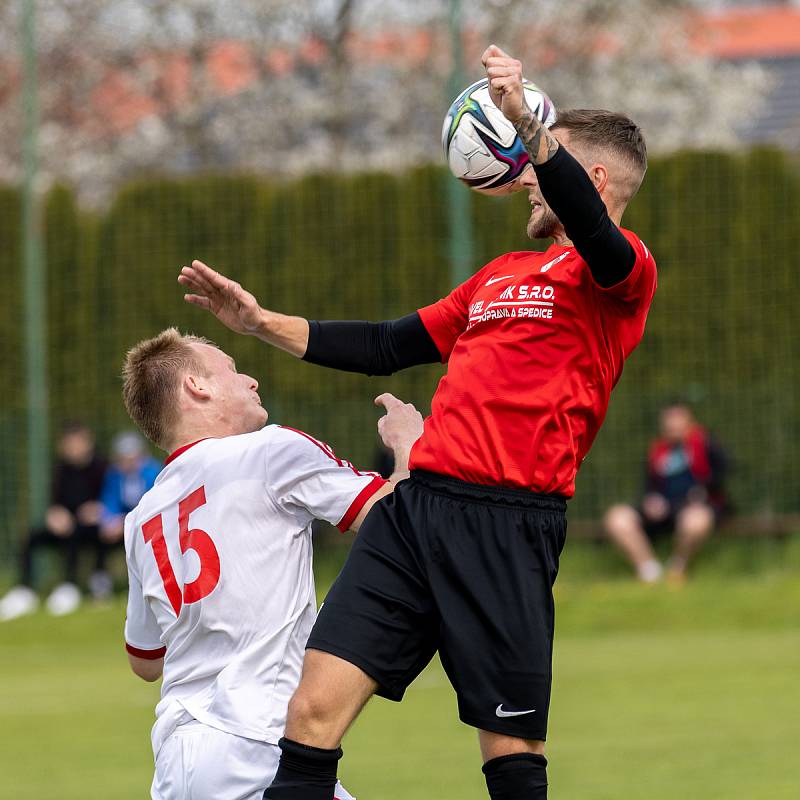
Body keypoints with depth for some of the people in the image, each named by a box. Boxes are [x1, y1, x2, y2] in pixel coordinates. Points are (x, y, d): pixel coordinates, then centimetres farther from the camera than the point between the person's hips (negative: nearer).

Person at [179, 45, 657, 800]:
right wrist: (263, 324, 27)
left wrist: (528, 123, -39)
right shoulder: (500, 275, 26)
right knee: (315, 707, -5)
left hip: (507, 526, -7)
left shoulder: (620, 273, 0)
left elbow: (587, 224, -24)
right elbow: (389, 346, 31)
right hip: (415, 505, 7)